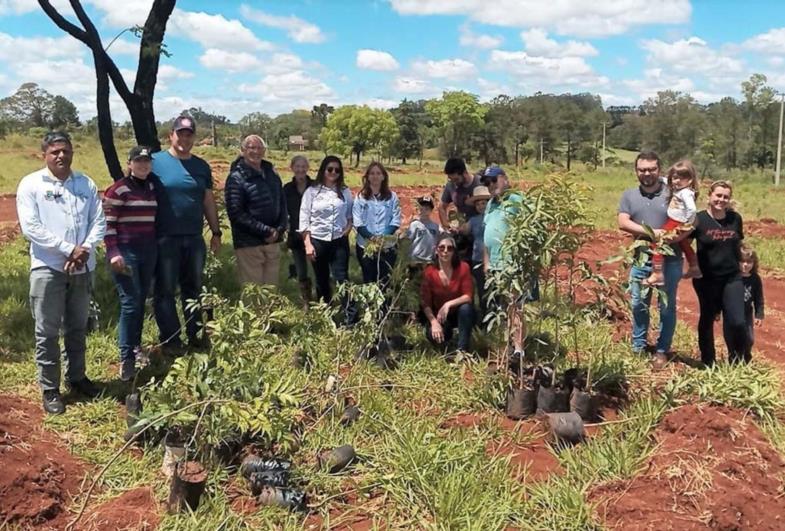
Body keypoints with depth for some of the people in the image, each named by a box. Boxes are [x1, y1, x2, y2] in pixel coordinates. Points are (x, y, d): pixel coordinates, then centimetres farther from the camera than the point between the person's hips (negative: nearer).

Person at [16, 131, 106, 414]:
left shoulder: (86, 184, 8)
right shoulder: (30, 184, -3)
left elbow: (99, 221, 4)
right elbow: (30, 227, -11)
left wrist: (85, 248, -14)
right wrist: (68, 249, -16)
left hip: (83, 268, 4)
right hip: (48, 268, -4)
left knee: (77, 328, 15)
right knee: (47, 332, 1)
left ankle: (76, 376, 30)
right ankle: (49, 389, 10)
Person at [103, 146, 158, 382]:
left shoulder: (152, 187, 11)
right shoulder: (117, 190, -7)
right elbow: (107, 223, -9)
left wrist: (158, 249, 17)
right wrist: (114, 253, -16)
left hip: (149, 252, 6)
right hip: (125, 252, -6)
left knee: (141, 301, 11)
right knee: (130, 302, -8)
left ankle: (136, 347, 23)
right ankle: (126, 359, -2)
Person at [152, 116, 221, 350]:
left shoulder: (201, 166, 11)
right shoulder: (156, 161, -3)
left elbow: (208, 201, 16)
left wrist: (216, 232, 14)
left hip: (195, 239, 4)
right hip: (165, 239, -4)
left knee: (194, 289, 13)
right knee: (165, 291, 3)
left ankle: (197, 336, 22)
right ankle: (170, 340, 12)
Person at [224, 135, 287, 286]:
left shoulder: (271, 173, 13)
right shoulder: (236, 177, -7)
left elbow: (282, 203, 17)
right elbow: (236, 214, -14)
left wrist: (280, 229, 0)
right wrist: (265, 231, -15)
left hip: (273, 241, 6)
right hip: (249, 244, -6)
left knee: (272, 287, 11)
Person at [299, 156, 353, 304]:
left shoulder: (345, 192, 6)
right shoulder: (312, 191, -1)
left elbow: (350, 215, 12)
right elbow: (304, 220, -2)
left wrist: (348, 229, -7)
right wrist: (308, 244, -8)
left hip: (339, 241, 0)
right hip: (318, 241, 0)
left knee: (342, 279, -5)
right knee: (322, 281, 11)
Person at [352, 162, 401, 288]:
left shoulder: (392, 197, 3)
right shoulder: (360, 197, 0)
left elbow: (396, 221, -1)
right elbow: (357, 222, -4)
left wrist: (383, 236, -16)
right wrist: (371, 237, -19)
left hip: (388, 246, 0)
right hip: (365, 246, 0)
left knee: (384, 282, 3)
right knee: (368, 281, 8)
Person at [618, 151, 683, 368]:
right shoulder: (629, 195, 5)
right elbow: (622, 222, -9)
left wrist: (675, 237, -25)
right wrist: (650, 232, -20)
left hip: (669, 260, -2)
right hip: (641, 259, 3)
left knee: (667, 307, 7)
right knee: (638, 304, 12)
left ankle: (662, 350, 19)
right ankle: (638, 347, 26)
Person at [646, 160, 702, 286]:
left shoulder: (686, 193, -22)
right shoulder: (678, 189, 6)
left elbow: (692, 209, -33)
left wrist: (688, 224, -23)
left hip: (676, 224, -11)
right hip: (672, 222, 11)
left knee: (656, 242, -13)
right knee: (684, 245, 27)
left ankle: (657, 274, -14)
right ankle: (694, 268, 48)